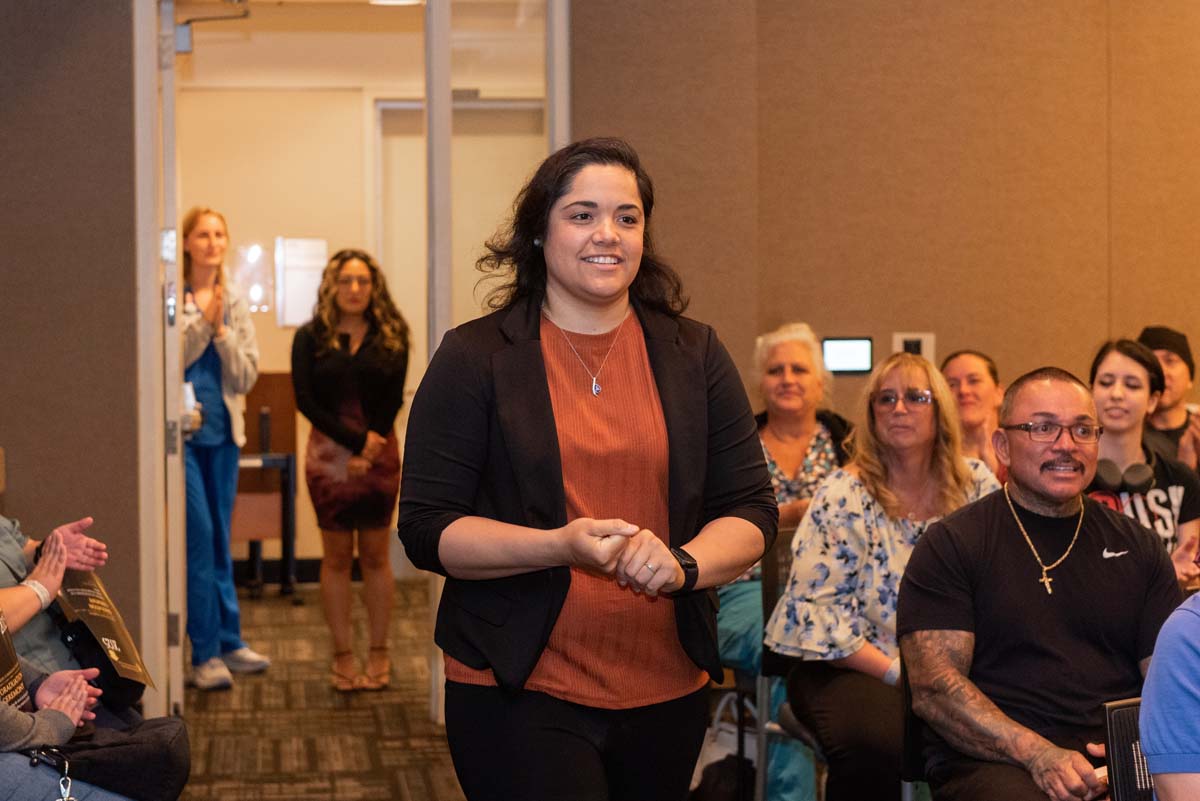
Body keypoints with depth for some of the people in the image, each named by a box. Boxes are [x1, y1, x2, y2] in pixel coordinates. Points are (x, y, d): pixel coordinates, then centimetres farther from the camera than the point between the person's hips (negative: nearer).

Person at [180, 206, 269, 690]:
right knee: (199, 536, -6)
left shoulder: (236, 304, 8)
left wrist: (221, 329, -10)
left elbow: (246, 377, 2)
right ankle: (206, 653, 0)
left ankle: (228, 644, 19)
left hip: (223, 432, 5)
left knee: (219, 539, 12)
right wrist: (202, 322, -17)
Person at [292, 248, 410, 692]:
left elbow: (393, 400, 0)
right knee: (337, 557, 4)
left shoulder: (392, 336, 3)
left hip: (379, 454, 0)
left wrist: (369, 451, -10)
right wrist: (356, 440, -13)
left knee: (374, 555, 6)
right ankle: (343, 655, 9)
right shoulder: (310, 338, 2)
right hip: (329, 453, 0)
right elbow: (305, 400, -5)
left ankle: (379, 653, 13)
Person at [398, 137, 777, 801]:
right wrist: (559, 547, -21)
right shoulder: (474, 359, -2)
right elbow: (427, 529, -6)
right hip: (519, 694, -3)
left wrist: (683, 563, -16)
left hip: (667, 692, 4)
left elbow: (752, 512, 6)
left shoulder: (695, 356, 7)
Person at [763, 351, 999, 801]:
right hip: (859, 669, -3)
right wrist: (898, 672, -15)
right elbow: (814, 609, -8)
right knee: (877, 739, -37)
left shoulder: (977, 485, 6)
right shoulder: (844, 496, -2)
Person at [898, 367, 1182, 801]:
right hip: (991, 761, -4)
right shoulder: (951, 545, 4)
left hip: (1122, 755, 4)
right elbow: (933, 688, -5)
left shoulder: (1138, 548, 18)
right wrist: (1037, 753, -18)